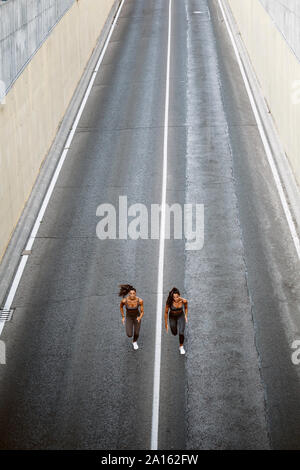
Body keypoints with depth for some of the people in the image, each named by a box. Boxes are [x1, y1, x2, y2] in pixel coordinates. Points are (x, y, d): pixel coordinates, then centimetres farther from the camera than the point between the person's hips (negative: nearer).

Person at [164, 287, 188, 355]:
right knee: (174, 333, 19)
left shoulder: (183, 300, -29)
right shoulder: (169, 302, -33)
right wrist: (166, 324, -9)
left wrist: (186, 316, -5)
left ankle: (181, 347, 18)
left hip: (181, 316, 0)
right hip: (172, 317, 0)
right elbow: (166, 312, -16)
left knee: (181, 333, -12)